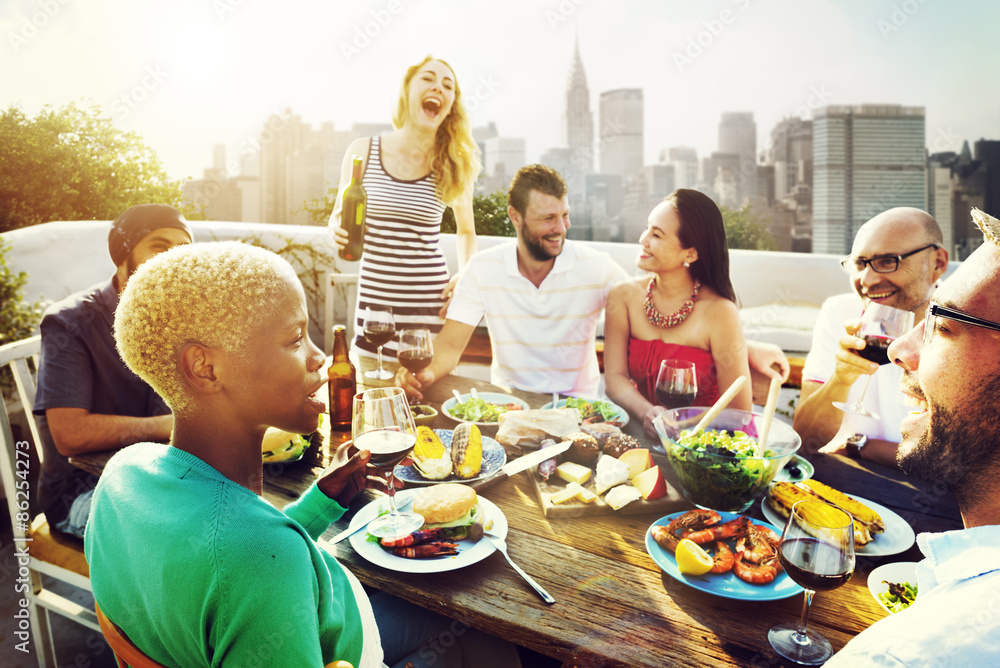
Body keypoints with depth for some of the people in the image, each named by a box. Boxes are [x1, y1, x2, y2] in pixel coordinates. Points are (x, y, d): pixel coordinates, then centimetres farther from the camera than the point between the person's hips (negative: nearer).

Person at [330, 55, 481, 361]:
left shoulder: (455, 164, 0)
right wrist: (339, 229, -9)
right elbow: (337, 217, 13)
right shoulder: (362, 151, 1)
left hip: (430, 301, -1)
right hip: (374, 296, 1)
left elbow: (466, 230, 16)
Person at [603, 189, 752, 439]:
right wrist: (647, 413, -23)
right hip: (642, 433, 2)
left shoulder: (719, 313, -13)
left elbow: (739, 411, -10)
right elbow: (614, 377, -5)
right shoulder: (624, 296, -1)